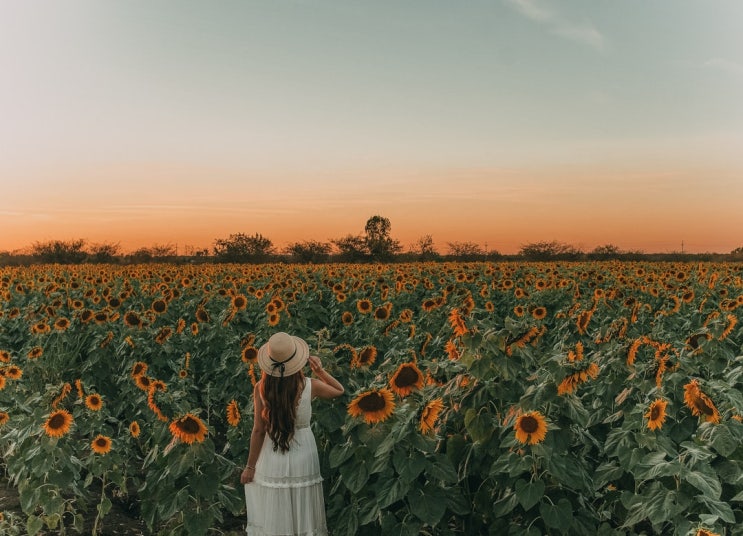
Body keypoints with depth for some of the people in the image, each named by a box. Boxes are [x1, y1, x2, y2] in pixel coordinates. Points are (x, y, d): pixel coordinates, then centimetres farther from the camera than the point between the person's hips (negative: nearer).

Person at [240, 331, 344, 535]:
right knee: (301, 516, 17)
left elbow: (259, 430, -10)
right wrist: (320, 370, -2)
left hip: (273, 457, 0)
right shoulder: (310, 386, -13)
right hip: (303, 455, 0)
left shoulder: (261, 388, -14)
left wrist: (250, 466, 0)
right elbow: (339, 390, 7)